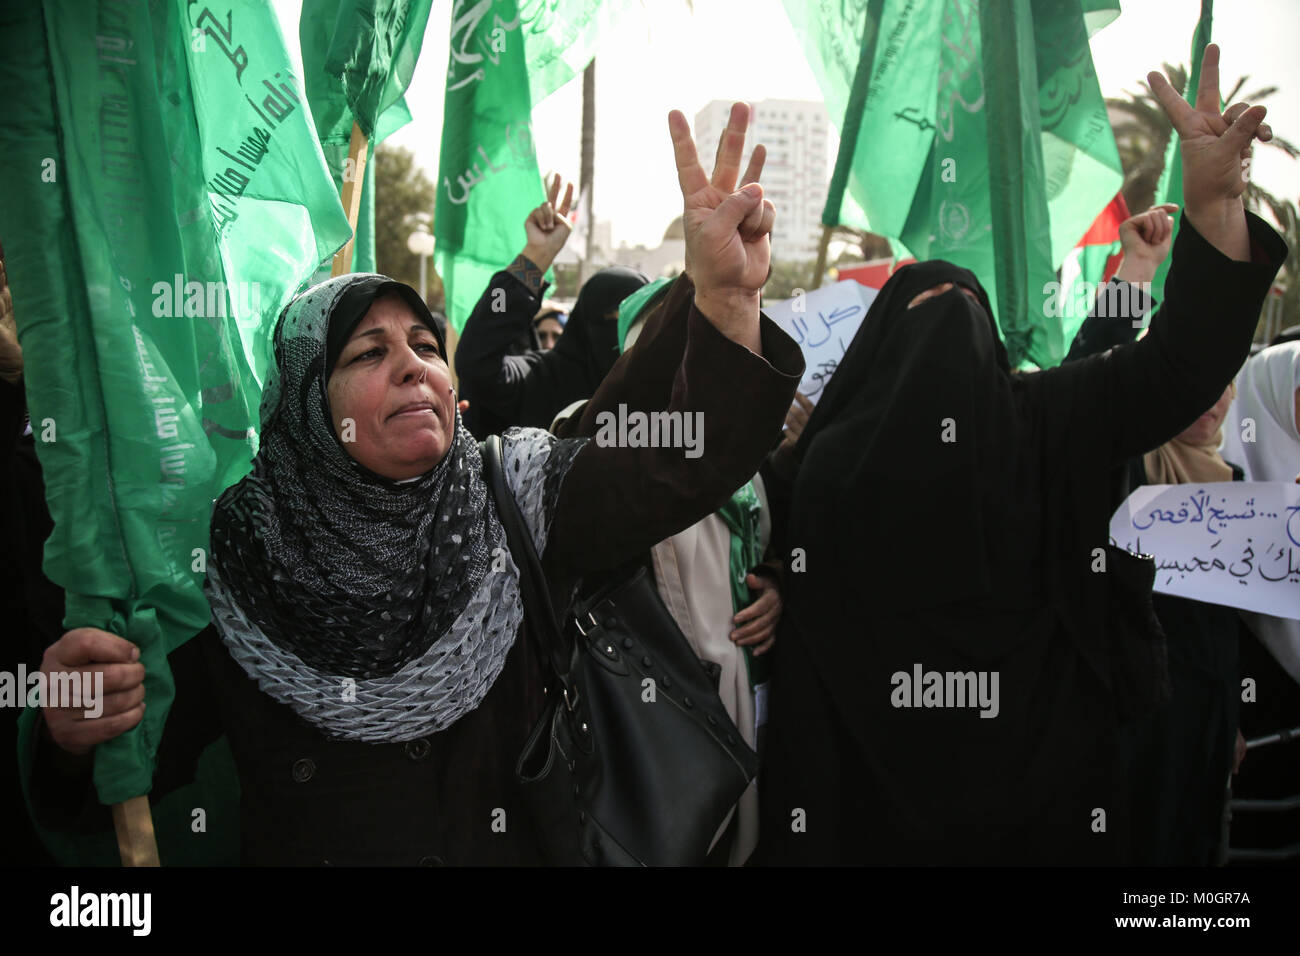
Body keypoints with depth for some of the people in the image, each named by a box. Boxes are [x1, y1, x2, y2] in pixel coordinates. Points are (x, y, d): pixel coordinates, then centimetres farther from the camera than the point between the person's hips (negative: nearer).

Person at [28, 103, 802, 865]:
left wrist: (725, 296, -38)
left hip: (516, 846, 1)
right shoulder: (225, 560, -13)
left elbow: (684, 457, -23)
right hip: (298, 848, 0)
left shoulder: (519, 498, -10)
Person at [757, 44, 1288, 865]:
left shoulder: (1042, 417, 6)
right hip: (887, 770, -2)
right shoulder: (837, 452, -2)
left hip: (1041, 761, 3)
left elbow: (1177, 369, -7)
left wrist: (1213, 205, -21)